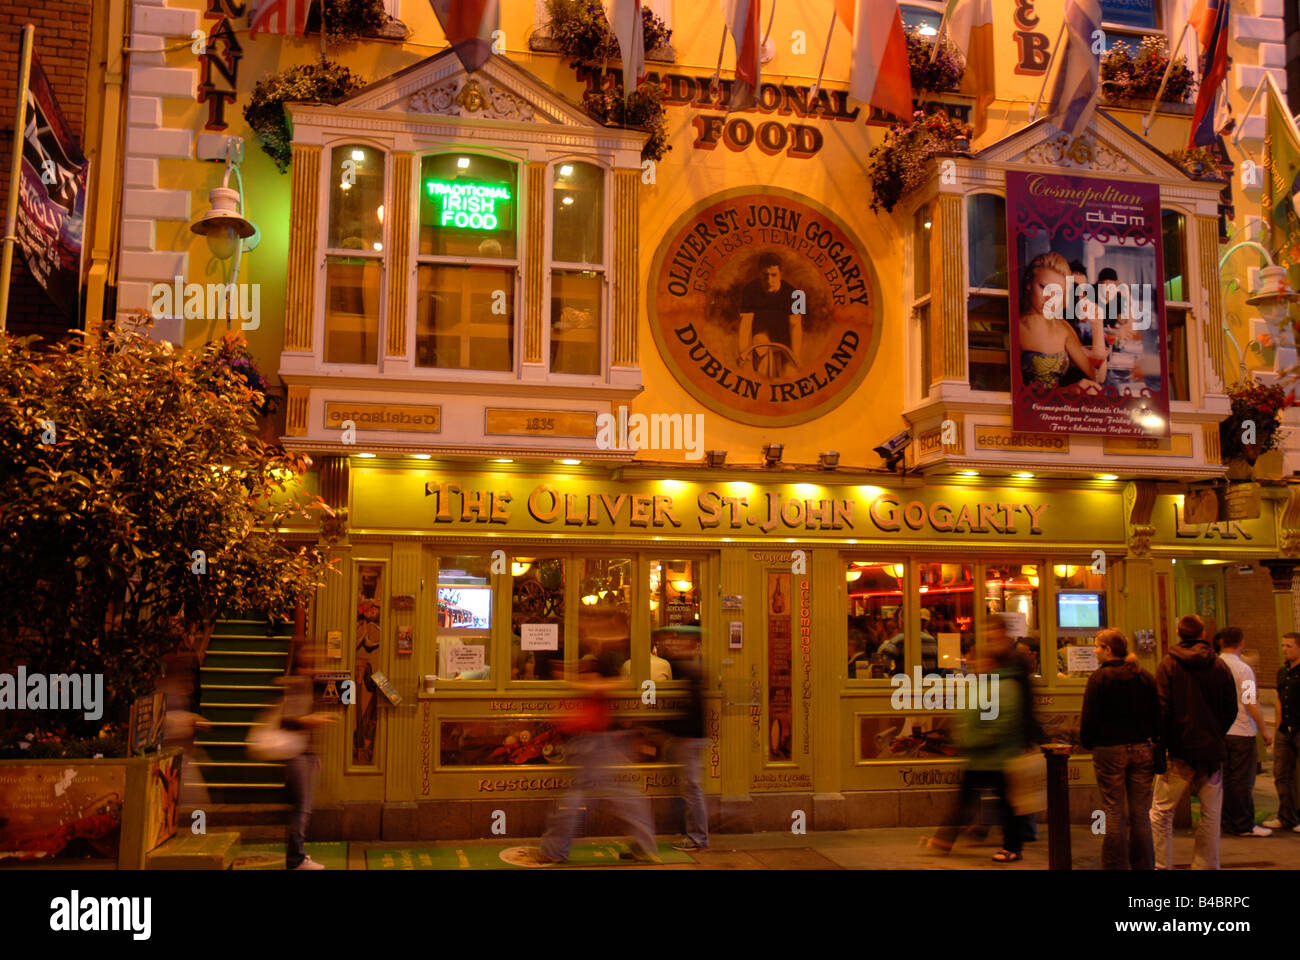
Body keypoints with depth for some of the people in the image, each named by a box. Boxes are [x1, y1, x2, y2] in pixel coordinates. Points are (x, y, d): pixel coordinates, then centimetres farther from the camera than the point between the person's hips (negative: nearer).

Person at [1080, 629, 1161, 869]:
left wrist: (1087, 743, 4)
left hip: (1110, 750, -4)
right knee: (1140, 813, 10)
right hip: (1142, 749, 4)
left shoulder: (1100, 677, -9)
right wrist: (1151, 742, 17)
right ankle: (1144, 865, 15)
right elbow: (1157, 714, 9)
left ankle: (1115, 866, 5)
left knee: (1115, 813, 1)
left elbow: (1089, 718, -11)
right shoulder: (1145, 678, 6)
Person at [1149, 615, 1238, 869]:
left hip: (1180, 749, -2)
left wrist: (1161, 743, -1)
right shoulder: (1220, 666, 4)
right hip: (1212, 752, 3)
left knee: (1161, 811, 3)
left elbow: (1162, 708, -9)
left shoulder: (1169, 664, -4)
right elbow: (1231, 710, 7)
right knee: (1211, 814, 10)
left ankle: (1160, 865, 1)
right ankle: (1205, 865, 11)